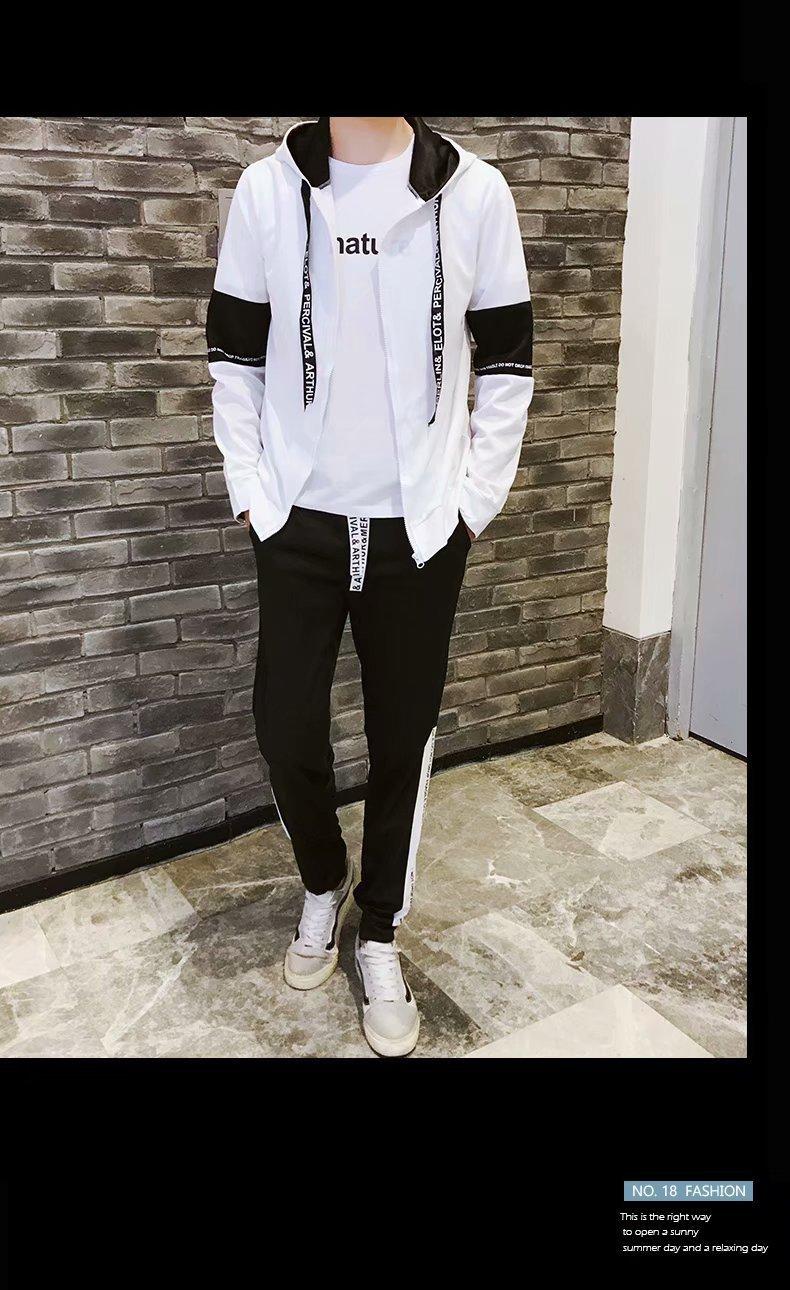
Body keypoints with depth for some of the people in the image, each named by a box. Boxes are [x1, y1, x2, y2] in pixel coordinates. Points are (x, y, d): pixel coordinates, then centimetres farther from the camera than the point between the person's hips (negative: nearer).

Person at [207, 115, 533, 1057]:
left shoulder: (475, 192, 0)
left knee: (403, 737, 6)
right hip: (299, 522, 1)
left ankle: (380, 938, 26)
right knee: (286, 730, 3)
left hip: (420, 527, 0)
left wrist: (474, 501, -1)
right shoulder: (267, 188, 2)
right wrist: (250, 494, 0)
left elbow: (506, 363, 4)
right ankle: (324, 886, 34)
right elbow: (234, 358, 6)